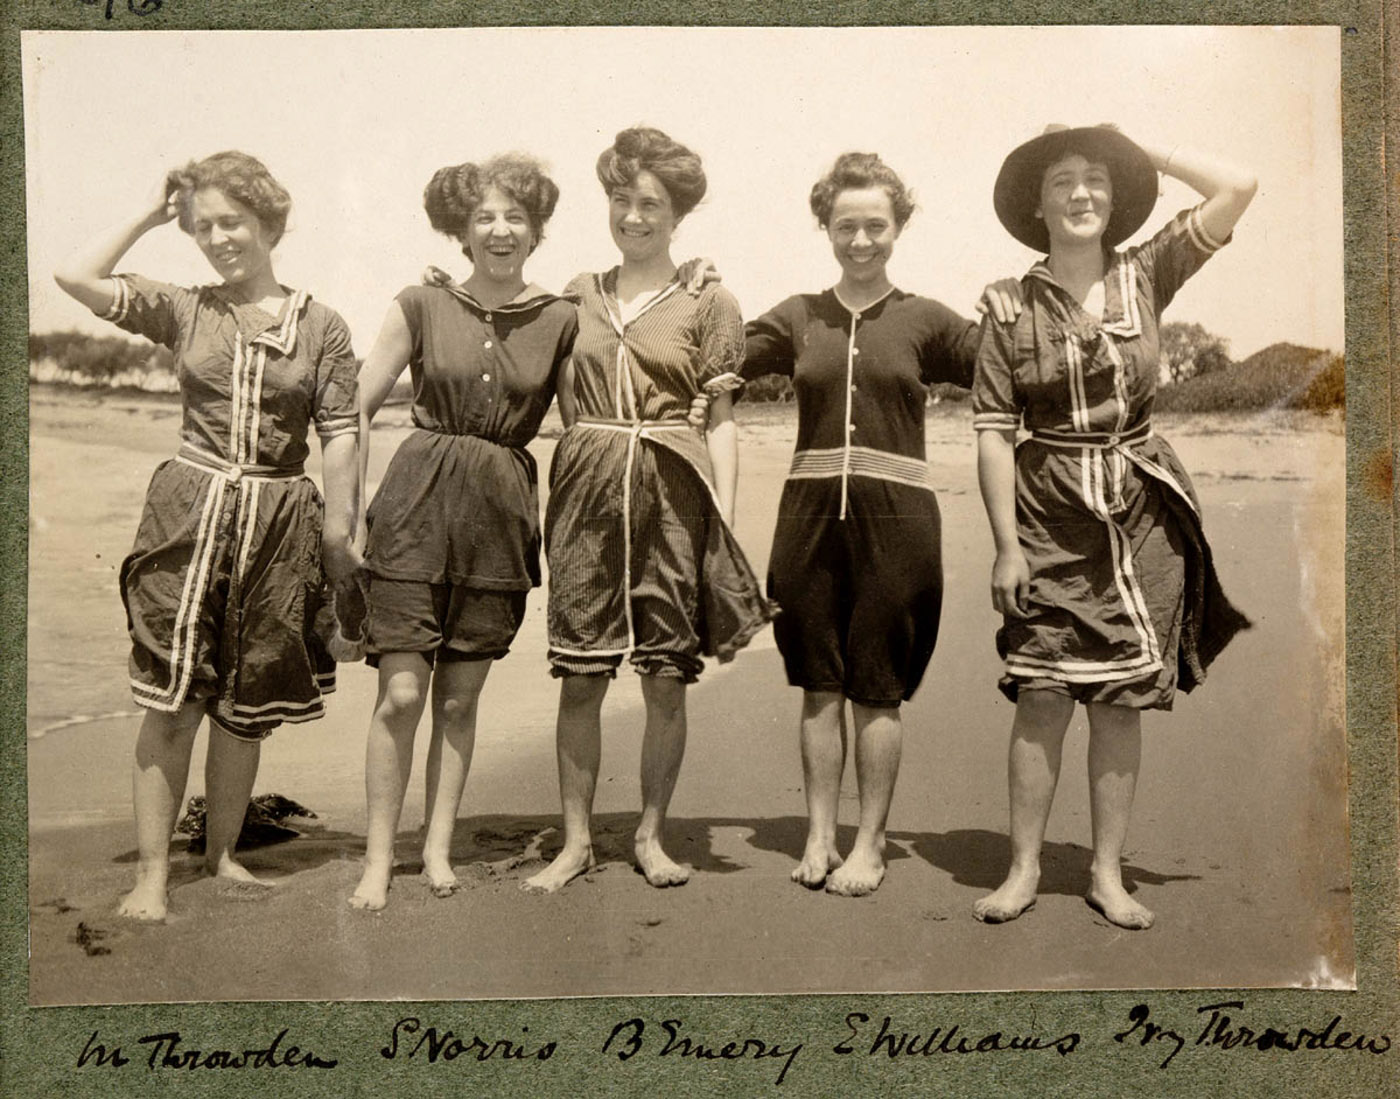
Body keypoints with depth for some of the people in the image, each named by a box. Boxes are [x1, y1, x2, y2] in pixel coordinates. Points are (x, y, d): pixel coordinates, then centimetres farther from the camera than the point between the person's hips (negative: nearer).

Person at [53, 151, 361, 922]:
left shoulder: (321, 328, 3)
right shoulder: (184, 312, 6)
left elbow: (339, 436, 1)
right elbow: (76, 277, -4)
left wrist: (339, 535, -4)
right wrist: (152, 215, 4)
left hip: (278, 526, 0)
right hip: (188, 515, 0)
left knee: (248, 706, 9)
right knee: (172, 701, -2)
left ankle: (221, 852, 25)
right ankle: (151, 872, 6)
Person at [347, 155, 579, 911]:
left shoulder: (559, 321, 4)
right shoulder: (422, 306, 1)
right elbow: (357, 407, 3)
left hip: (503, 508, 1)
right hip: (418, 502, -1)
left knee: (460, 697, 9)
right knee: (401, 692, -4)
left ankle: (438, 847, 22)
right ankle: (378, 858, 10)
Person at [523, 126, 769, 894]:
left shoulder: (707, 303, 5)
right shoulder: (578, 296, 13)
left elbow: (720, 423, 2)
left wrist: (724, 521, -5)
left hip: (673, 492, -2)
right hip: (588, 490, 2)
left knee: (666, 678, 3)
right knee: (579, 675, 2)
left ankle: (651, 835, 20)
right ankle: (575, 839, 16)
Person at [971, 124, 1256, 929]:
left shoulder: (1145, 279, 4)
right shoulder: (1013, 307, -1)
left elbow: (1237, 187, -4)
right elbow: (994, 430, -4)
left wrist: (1140, 148, 2)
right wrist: (1006, 545, -9)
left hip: (1140, 514, 2)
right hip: (1050, 520, -2)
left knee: (1123, 700, 6)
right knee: (1043, 698, -2)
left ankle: (1109, 872, 17)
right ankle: (1024, 868, 11)